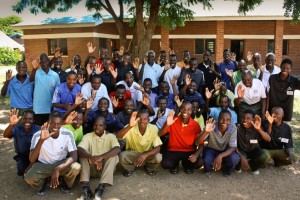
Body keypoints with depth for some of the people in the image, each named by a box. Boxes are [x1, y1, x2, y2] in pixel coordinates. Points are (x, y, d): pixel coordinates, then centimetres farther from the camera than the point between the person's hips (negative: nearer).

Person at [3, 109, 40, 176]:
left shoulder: (38, 129, -20)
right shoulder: (17, 129, -20)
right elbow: (5, 135, -41)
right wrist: (11, 124, -62)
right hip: (22, 156, 1)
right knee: (22, 171, -21)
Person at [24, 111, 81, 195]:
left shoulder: (68, 134, -19)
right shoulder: (38, 135, -21)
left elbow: (74, 156, -22)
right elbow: (32, 160, -28)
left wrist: (58, 169, -37)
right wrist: (41, 140, -43)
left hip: (62, 164, 0)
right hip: (43, 165, 0)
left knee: (76, 167, -31)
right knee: (29, 178, -30)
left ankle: (65, 183, 5)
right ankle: (45, 182, 7)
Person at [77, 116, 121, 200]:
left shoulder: (110, 136, -6)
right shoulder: (88, 136, -4)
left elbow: (117, 149, -27)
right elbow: (79, 150, -23)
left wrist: (101, 157, -41)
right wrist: (91, 157, -42)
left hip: (106, 168, -1)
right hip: (92, 168, 1)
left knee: (114, 155, -28)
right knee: (83, 154, -23)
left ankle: (101, 188, -35)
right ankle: (86, 188, -32)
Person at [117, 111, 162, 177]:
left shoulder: (153, 129, -21)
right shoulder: (131, 127, -22)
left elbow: (158, 148, -22)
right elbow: (118, 136, -38)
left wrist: (145, 155, -40)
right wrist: (130, 126, -54)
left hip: (148, 154, 1)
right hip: (132, 153, 0)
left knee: (158, 157, -29)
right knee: (122, 156, -31)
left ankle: (149, 168, 8)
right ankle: (130, 168, 5)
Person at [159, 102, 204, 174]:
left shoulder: (195, 125, -7)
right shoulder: (173, 121, -10)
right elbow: (160, 134, -16)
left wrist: (196, 154, -25)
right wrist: (167, 124, -35)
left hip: (189, 152, 1)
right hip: (173, 151, -1)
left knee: (199, 162, -27)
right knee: (165, 164, -30)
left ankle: (186, 165, 11)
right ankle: (175, 165, 10)